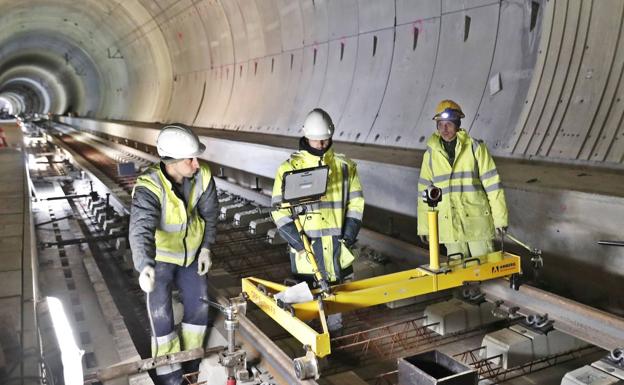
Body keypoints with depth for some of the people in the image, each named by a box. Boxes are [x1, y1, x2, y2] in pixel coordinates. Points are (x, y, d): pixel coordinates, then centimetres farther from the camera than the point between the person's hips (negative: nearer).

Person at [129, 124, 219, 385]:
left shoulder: (202, 176, -20)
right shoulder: (149, 187, -34)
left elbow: (209, 213, -2)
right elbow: (141, 230, -47)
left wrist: (206, 247, -5)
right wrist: (145, 266, -63)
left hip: (191, 252, 4)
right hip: (160, 256, -4)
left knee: (199, 303, 8)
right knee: (161, 311, -4)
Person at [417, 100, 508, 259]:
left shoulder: (475, 147, -3)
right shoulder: (431, 153, 4)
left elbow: (492, 183, -3)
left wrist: (500, 217, -4)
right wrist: (423, 226, 7)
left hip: (477, 220, -2)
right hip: (449, 224, 2)